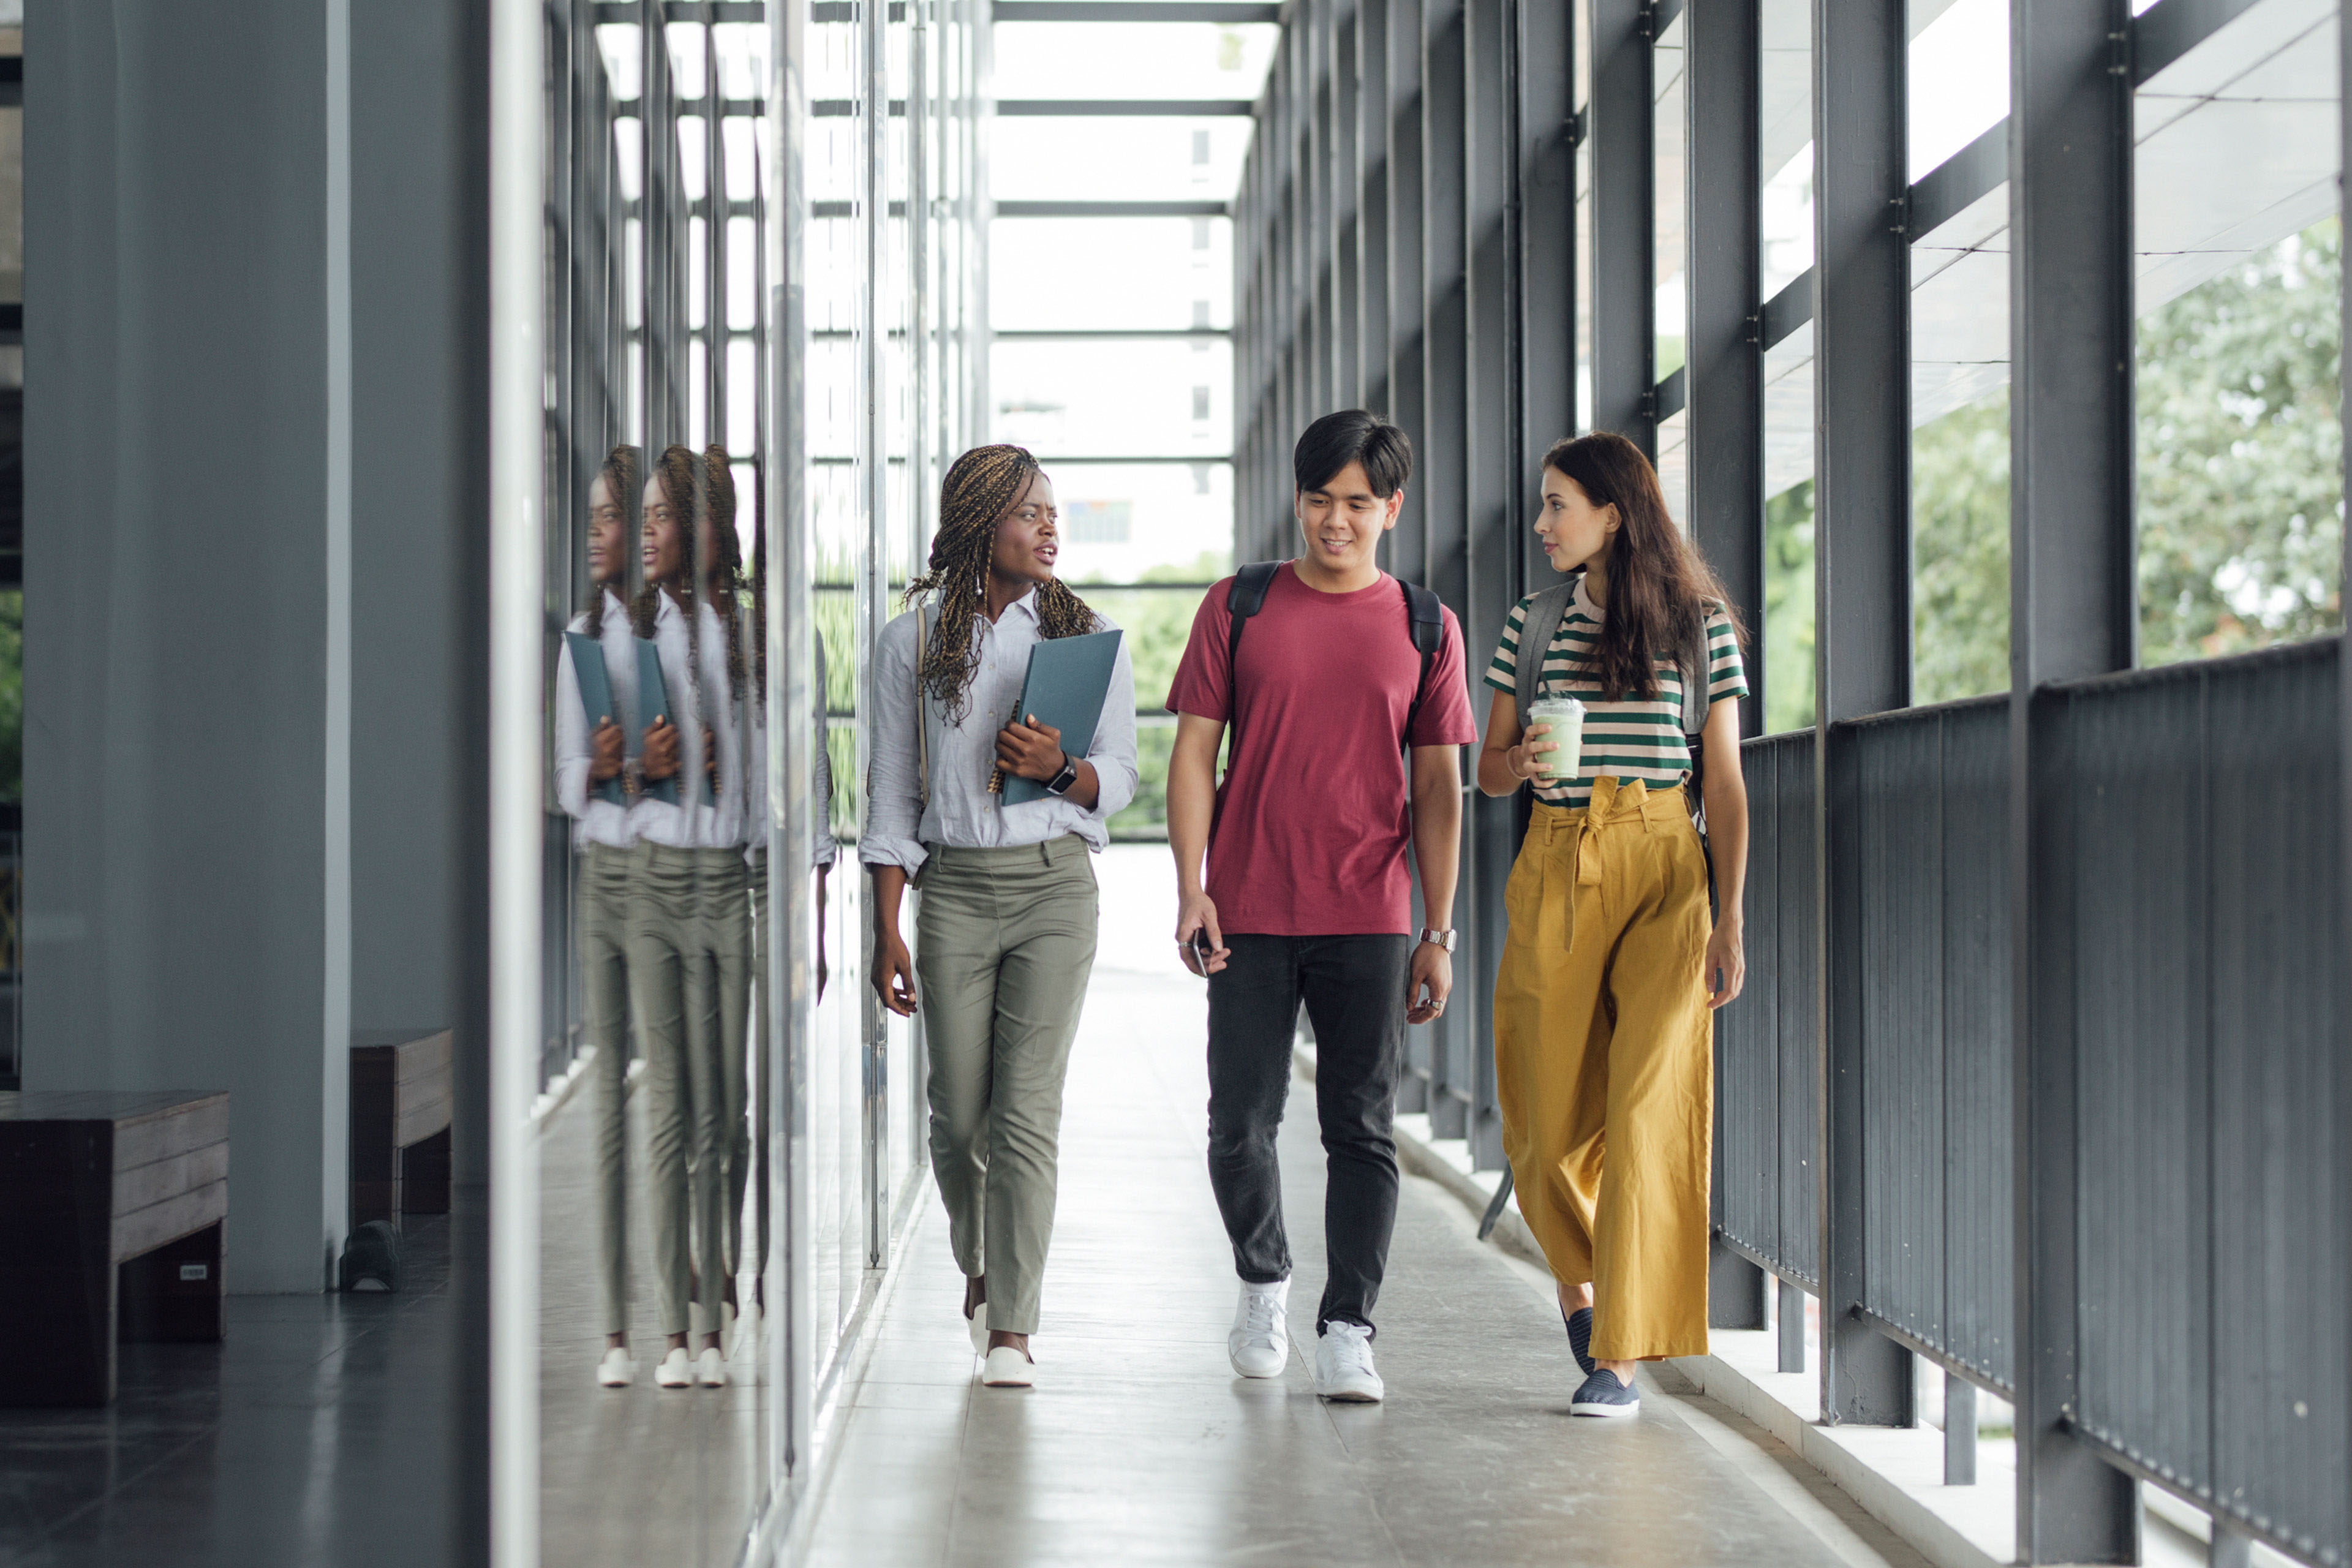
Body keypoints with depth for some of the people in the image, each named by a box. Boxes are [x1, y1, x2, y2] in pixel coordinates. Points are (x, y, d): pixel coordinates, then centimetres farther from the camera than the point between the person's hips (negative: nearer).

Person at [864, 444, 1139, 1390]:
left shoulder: (1085, 634, 6)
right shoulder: (913, 640, 4)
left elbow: (1120, 779, 8)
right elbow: (892, 795, 5)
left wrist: (1061, 769, -15)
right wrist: (887, 933, 1)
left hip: (1056, 885, 0)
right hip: (953, 887, 1)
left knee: (1027, 1108, -8)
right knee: (958, 1110, 4)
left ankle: (1012, 1329, -4)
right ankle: (978, 1268, 33)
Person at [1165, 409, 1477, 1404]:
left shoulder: (1424, 628, 7)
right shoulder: (1240, 607, 5)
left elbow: (1438, 788, 7)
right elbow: (1193, 753, 4)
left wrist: (1438, 933, 1)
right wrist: (1190, 889, -7)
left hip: (1369, 918, 0)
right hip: (1249, 914, 0)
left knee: (1362, 1129, -2)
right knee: (1241, 1123, 3)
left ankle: (1347, 1332, 3)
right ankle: (1262, 1282, 27)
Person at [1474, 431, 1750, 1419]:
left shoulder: (1699, 624, 4)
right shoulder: (1533, 624, 11)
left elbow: (1724, 783, 3)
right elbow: (1487, 769, 16)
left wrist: (1729, 920, -3)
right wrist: (1520, 763, -9)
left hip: (1662, 867, -3)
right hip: (1554, 872, 3)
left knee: (1647, 1109, -11)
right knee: (1547, 1117, 2)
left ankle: (1619, 1357, -7)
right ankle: (1578, 1284, 33)